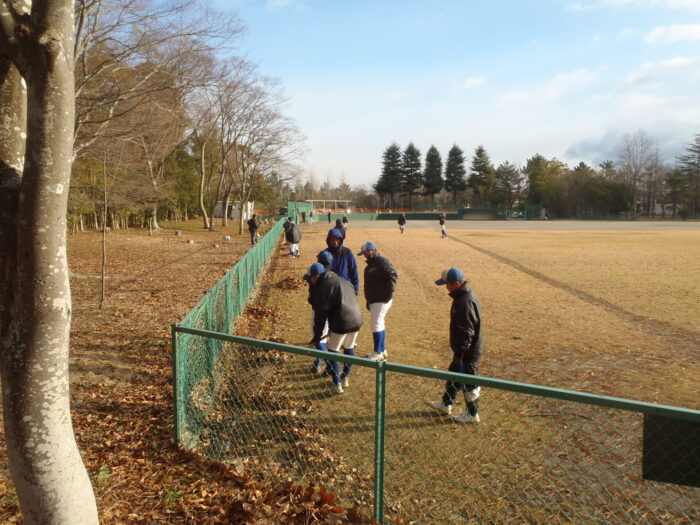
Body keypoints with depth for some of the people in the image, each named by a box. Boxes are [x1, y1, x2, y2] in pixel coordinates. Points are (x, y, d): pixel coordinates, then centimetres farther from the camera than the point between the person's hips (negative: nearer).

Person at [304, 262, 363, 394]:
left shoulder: (323, 287, -7)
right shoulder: (343, 282, 19)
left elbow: (321, 314, -9)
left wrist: (317, 336, -3)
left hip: (341, 324, -8)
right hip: (357, 320, 8)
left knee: (332, 352, 7)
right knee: (349, 349, 23)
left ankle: (337, 385, 8)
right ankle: (345, 378, 37)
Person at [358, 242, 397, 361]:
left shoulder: (381, 261, -13)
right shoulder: (370, 265, 18)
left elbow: (393, 275, -24)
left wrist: (388, 292, -24)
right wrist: (368, 300, 20)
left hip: (381, 300, -10)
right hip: (374, 300, 10)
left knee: (377, 325, -7)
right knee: (379, 324, 15)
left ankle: (378, 353, 1)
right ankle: (382, 350, 24)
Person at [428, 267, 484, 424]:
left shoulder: (465, 302, -27)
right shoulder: (465, 295, 5)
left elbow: (466, 332, -26)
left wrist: (459, 354, -20)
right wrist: (458, 353, 22)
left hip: (468, 352, -10)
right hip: (469, 349, 10)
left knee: (469, 383, 5)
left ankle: (472, 414, 22)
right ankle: (446, 404, 40)